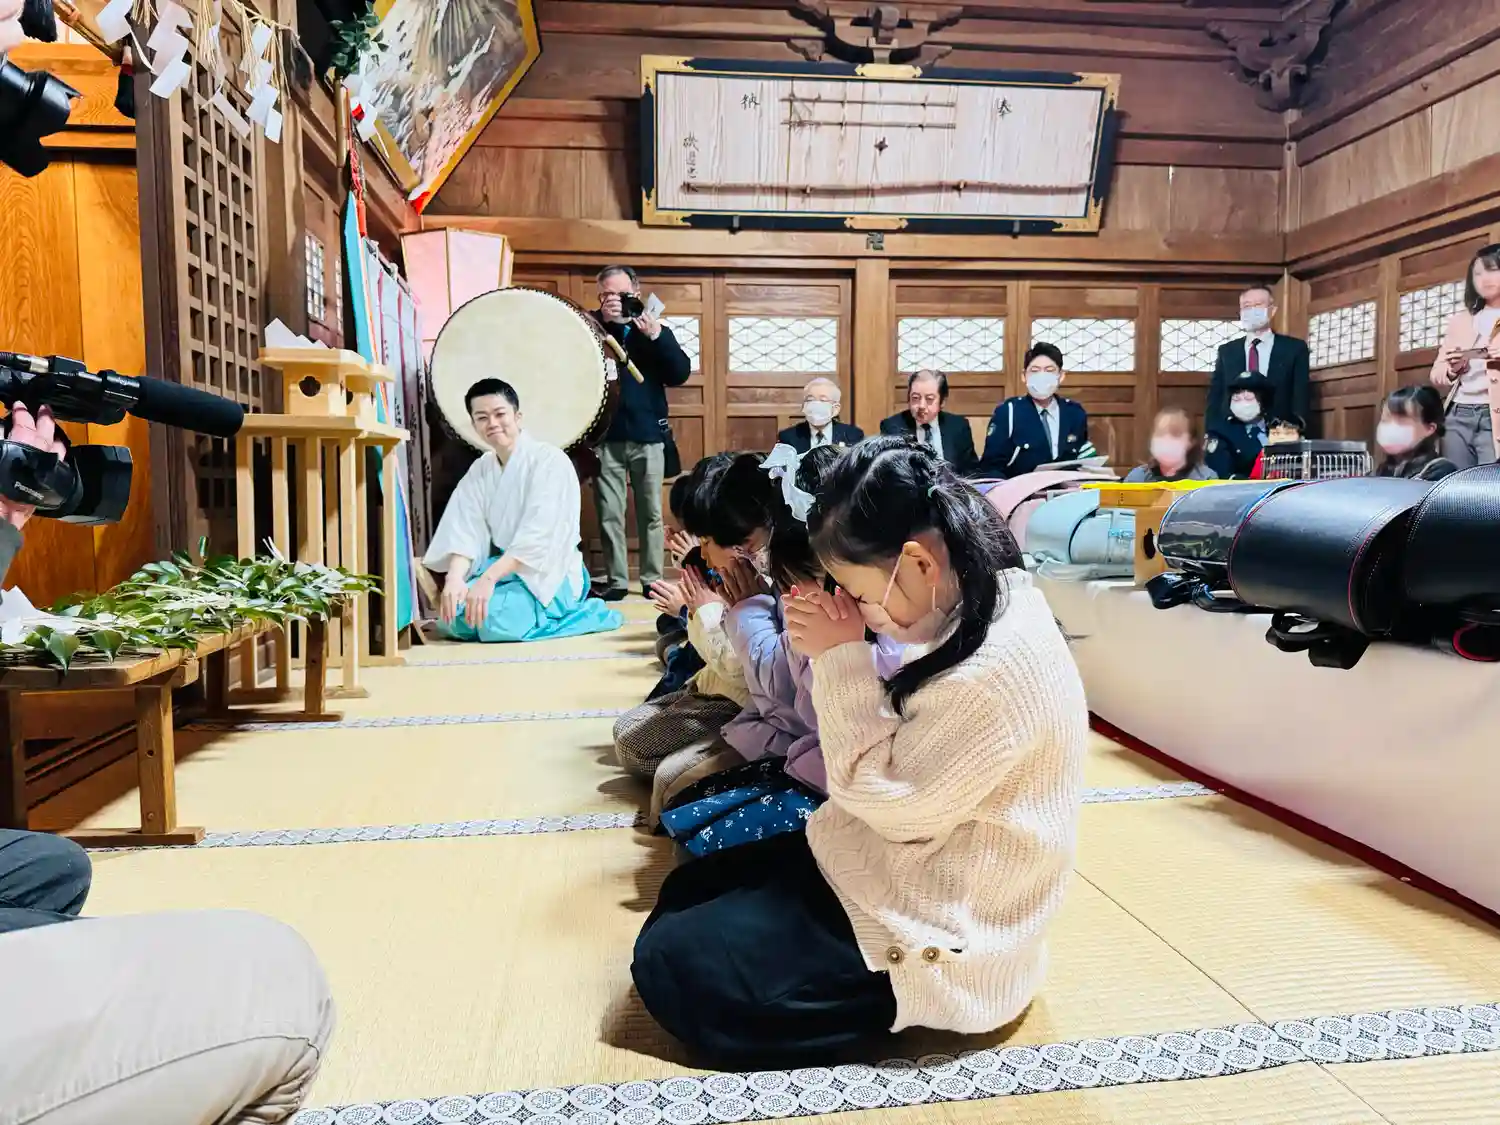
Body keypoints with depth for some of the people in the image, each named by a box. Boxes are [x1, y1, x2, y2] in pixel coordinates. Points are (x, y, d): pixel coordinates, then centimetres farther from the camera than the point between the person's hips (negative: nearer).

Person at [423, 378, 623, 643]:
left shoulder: (549, 460, -14)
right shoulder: (479, 469, 7)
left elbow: (537, 534, -23)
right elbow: (465, 530, -4)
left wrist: (488, 578, -31)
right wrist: (454, 579, -23)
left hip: (547, 573, -6)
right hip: (502, 566, 7)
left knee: (495, 619, -30)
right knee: (450, 618, -15)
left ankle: (583, 612, -5)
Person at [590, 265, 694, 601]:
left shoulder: (655, 329, 7)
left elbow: (681, 373, -5)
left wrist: (657, 337, -17)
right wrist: (603, 320, -21)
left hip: (647, 436, 0)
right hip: (605, 437, 0)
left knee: (651, 513, 5)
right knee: (609, 514, 1)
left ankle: (653, 579, 13)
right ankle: (617, 580, 9)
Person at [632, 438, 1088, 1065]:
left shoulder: (1003, 666, -30)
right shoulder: (978, 606, 0)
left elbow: (894, 801, -23)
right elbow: (891, 757, 6)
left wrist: (842, 659, -20)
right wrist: (833, 654, -10)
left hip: (938, 931, -10)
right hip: (900, 861, 10)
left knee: (668, 963, -10)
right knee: (686, 891, 12)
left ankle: (898, 999, 0)